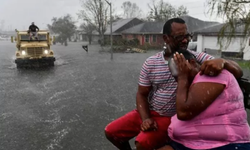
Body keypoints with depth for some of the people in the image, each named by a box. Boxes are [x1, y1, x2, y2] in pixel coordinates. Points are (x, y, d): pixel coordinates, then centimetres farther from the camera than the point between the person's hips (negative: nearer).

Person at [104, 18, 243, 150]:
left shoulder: (197, 58, -11)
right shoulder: (151, 63, -4)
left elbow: (238, 72, -15)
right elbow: (142, 94, 2)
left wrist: (222, 61, -38)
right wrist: (145, 118, -15)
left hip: (171, 118, -3)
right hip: (148, 112, 4)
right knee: (111, 132, 3)